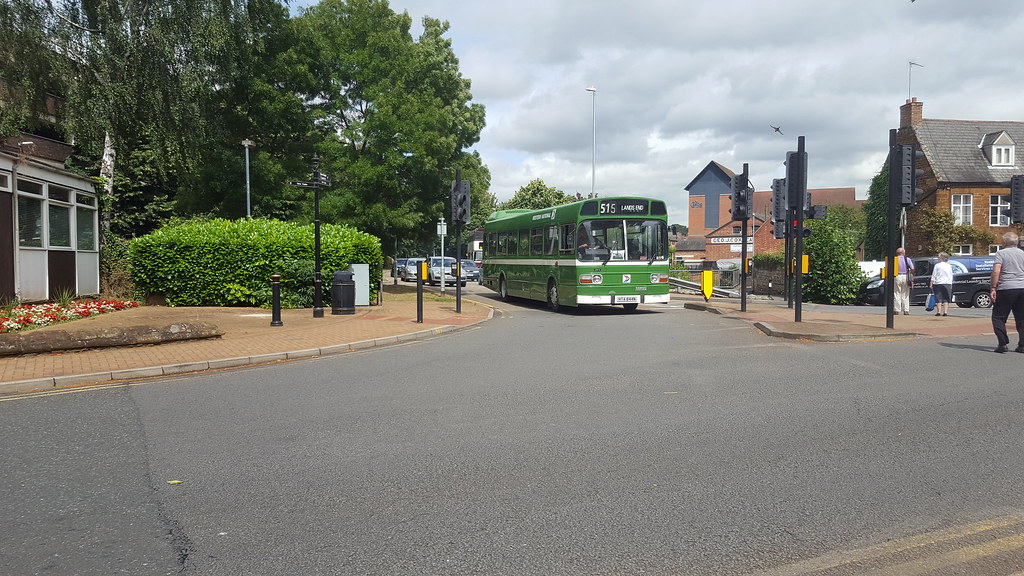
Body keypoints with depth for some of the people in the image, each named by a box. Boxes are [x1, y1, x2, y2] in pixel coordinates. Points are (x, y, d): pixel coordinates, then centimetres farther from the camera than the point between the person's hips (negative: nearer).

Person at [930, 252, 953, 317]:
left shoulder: (937, 265, -3)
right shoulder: (949, 266, 11)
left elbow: (934, 276, -4)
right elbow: (951, 276, 13)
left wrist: (931, 283, 0)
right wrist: (951, 285, 17)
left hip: (939, 283, -3)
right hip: (948, 284, 3)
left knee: (939, 298, 0)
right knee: (946, 299, 5)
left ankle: (939, 312, -5)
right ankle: (945, 312, -2)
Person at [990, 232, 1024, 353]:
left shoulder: (1001, 253, -3)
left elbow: (996, 271, -13)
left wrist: (993, 288, -11)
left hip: (1006, 288, -5)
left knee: (998, 317, 3)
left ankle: (1003, 343, -6)